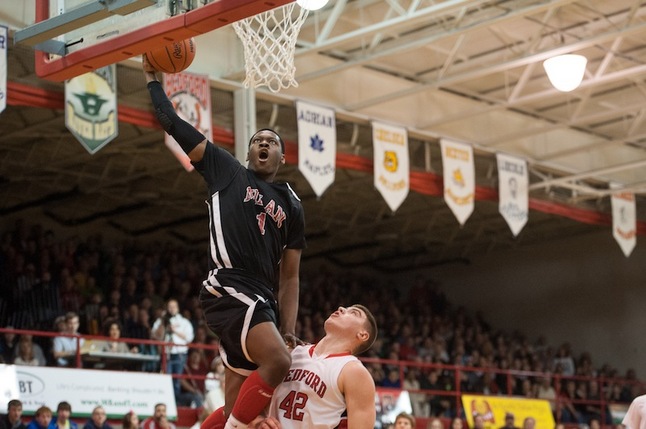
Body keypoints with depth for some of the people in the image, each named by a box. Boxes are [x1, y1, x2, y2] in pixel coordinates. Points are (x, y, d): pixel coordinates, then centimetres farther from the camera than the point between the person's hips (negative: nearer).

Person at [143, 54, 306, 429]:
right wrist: (153, 80, 13)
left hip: (261, 299, 6)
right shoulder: (227, 170, 10)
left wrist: (289, 329, 7)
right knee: (278, 360, -29)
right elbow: (174, 125, 9)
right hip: (229, 289, -6)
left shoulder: (292, 207, 21)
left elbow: (289, 277, 18)